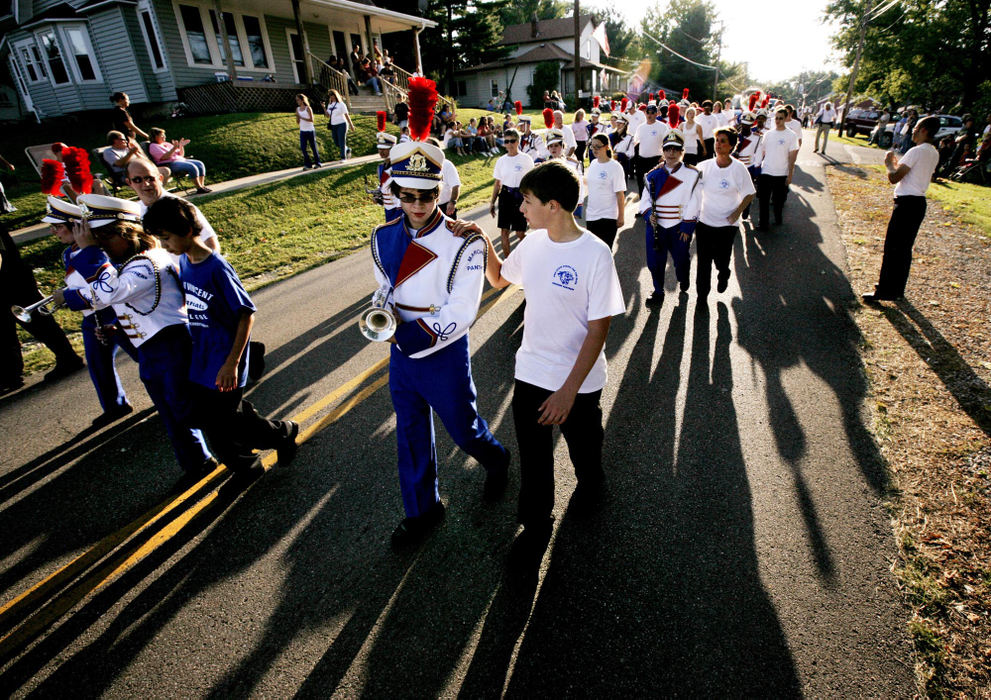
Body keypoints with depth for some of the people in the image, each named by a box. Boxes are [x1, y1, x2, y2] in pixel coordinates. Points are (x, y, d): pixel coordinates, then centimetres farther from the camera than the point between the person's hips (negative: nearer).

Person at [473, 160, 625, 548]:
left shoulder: (595, 254, -19)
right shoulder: (532, 243, -2)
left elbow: (598, 330, -19)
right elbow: (498, 278, 16)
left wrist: (569, 389, -22)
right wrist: (483, 242, -1)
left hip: (578, 382, -4)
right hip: (529, 373, 4)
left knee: (584, 449, 22)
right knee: (533, 458, 15)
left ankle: (591, 486, 55)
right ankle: (536, 523, 37)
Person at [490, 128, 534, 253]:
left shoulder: (526, 159, -4)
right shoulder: (501, 160, 6)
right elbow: (497, 183, 11)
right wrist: (492, 202, 10)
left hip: (521, 196, -4)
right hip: (505, 196, 4)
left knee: (520, 233, -3)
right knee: (504, 231, 4)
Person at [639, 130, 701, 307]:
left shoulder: (691, 174, -2)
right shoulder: (653, 174, 5)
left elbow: (694, 202, -4)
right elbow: (645, 198, 8)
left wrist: (687, 227, -9)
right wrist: (649, 214, -12)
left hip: (679, 226, -1)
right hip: (655, 225, 2)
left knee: (681, 259, 12)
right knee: (654, 261, 4)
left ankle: (683, 282, 44)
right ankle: (658, 292, 24)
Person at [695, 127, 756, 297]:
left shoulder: (739, 168, -9)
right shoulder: (704, 166, -3)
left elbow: (749, 194, -2)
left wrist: (737, 213, -13)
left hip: (727, 224, -1)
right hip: (704, 221, 2)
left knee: (721, 260, 8)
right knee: (703, 261, 5)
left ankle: (723, 276, 44)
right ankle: (701, 295, 22)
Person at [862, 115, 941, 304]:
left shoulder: (917, 151, -15)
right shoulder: (934, 154, 14)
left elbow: (894, 178, -19)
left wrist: (889, 163, -1)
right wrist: (897, 163, 20)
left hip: (906, 203, -9)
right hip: (919, 202, 9)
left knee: (892, 248, -6)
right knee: (905, 249, 14)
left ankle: (884, 291, -4)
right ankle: (897, 288, 22)